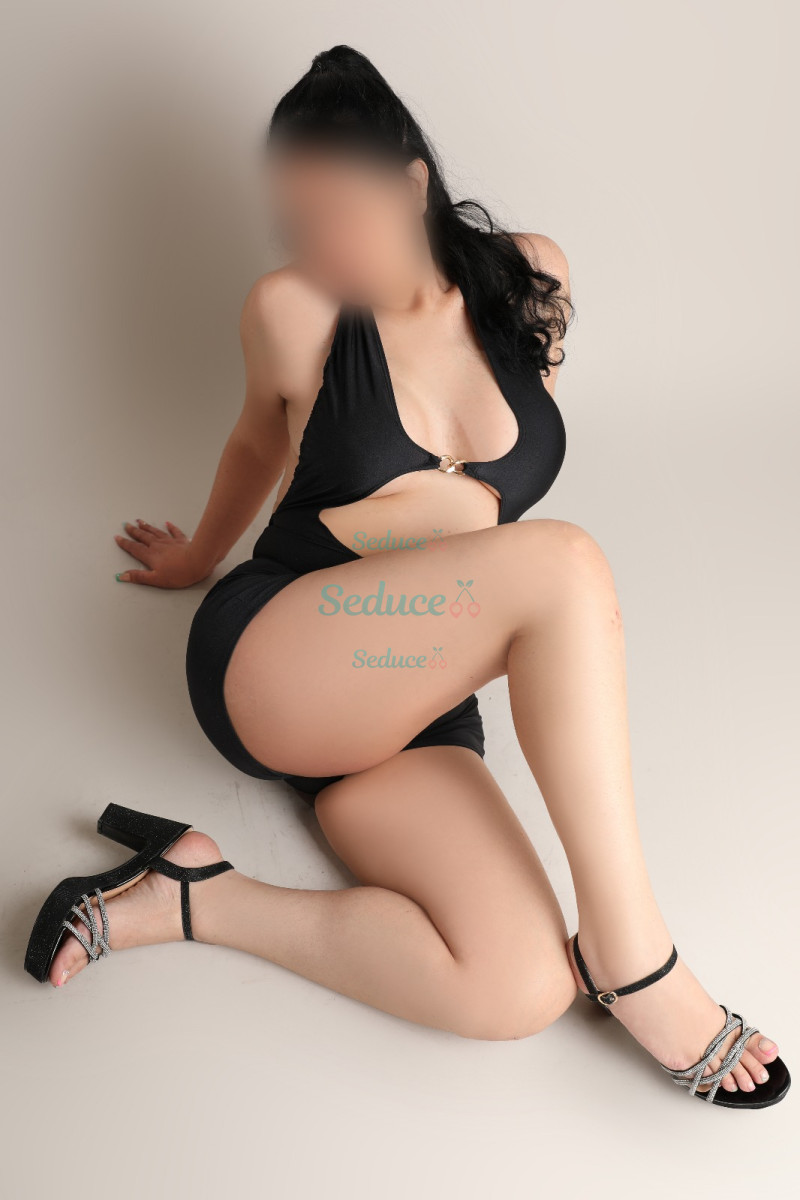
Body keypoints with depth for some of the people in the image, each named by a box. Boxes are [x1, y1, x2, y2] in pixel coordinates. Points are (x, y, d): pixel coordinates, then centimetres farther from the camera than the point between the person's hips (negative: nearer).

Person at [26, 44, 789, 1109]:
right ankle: (632, 958, -23)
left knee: (520, 993, -22)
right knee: (563, 563, -31)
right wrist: (201, 553, 33)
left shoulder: (531, 280, 6)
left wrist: (448, 502, 8)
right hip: (265, 665, -3)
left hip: (420, 703, 4)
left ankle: (197, 900, -7)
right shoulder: (294, 309, -2)